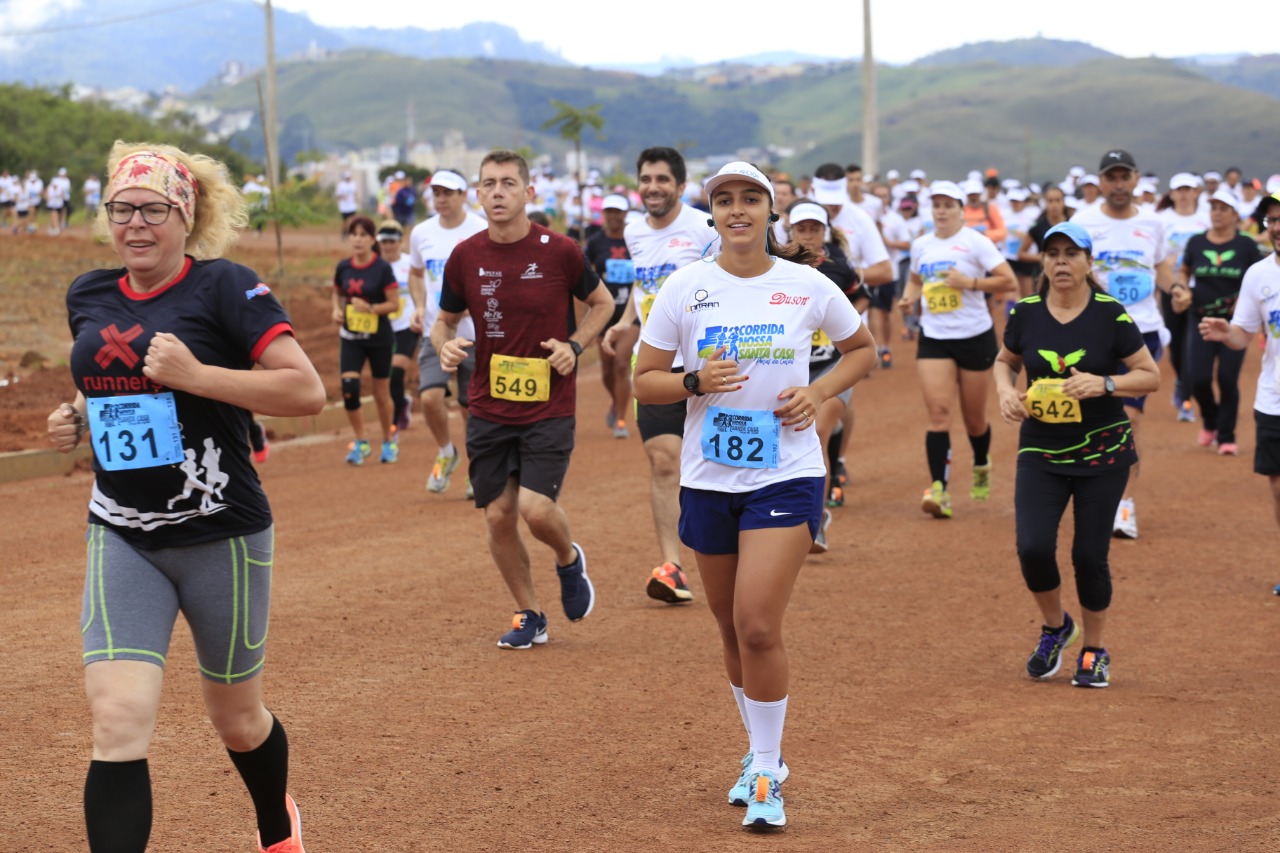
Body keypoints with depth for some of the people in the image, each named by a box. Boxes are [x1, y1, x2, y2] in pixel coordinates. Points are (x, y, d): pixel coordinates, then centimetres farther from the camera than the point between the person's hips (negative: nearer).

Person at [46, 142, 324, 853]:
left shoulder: (224, 287, -11)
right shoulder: (87, 297, 7)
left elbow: (308, 392, -18)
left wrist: (194, 374, -24)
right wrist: (77, 419, 5)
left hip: (221, 536, -3)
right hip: (121, 537, 3)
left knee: (236, 720, 15)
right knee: (118, 723, -15)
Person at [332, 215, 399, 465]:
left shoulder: (382, 268, -12)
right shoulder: (343, 267, 0)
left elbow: (394, 304, -12)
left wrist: (369, 308, -26)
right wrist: (337, 310, -3)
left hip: (379, 338, -3)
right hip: (351, 338, 3)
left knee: (381, 393, 8)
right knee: (349, 388, -12)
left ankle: (389, 441, 28)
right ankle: (361, 442, 5)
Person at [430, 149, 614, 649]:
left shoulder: (559, 251, -7)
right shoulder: (465, 256, 0)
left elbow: (601, 302, 10)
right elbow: (445, 321, 13)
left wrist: (575, 345, -6)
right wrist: (445, 345, -10)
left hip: (549, 407, -3)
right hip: (489, 410, 3)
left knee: (536, 509, -15)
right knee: (498, 517, 4)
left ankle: (569, 559, 20)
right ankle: (529, 616, 23)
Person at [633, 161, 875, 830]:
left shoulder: (807, 286, -3)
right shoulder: (686, 287, -1)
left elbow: (862, 349, 13)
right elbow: (644, 381, 3)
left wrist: (818, 393, -5)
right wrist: (696, 381, -17)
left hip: (786, 477, -3)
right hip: (708, 479, 3)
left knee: (758, 626, -14)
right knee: (732, 630, 13)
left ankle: (767, 774, -1)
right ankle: (761, 753, 33)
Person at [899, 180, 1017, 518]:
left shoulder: (975, 242, -7)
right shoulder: (921, 245, 7)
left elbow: (1009, 281, -10)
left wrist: (971, 282, -21)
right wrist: (909, 299, 4)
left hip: (975, 337, -3)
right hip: (933, 338, 3)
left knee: (973, 417, 9)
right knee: (938, 411, -14)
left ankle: (981, 467, 40)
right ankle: (939, 489, -19)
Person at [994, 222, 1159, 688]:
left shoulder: (1110, 315, -9)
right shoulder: (1026, 313, -1)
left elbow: (1151, 376, -4)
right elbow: (1005, 361, 17)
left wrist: (1105, 383, -21)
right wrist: (1006, 391, -4)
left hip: (1103, 452, -2)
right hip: (1040, 451, 2)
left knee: (1089, 554, -1)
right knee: (1033, 547, -12)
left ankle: (1094, 651, 22)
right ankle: (1055, 627, 18)